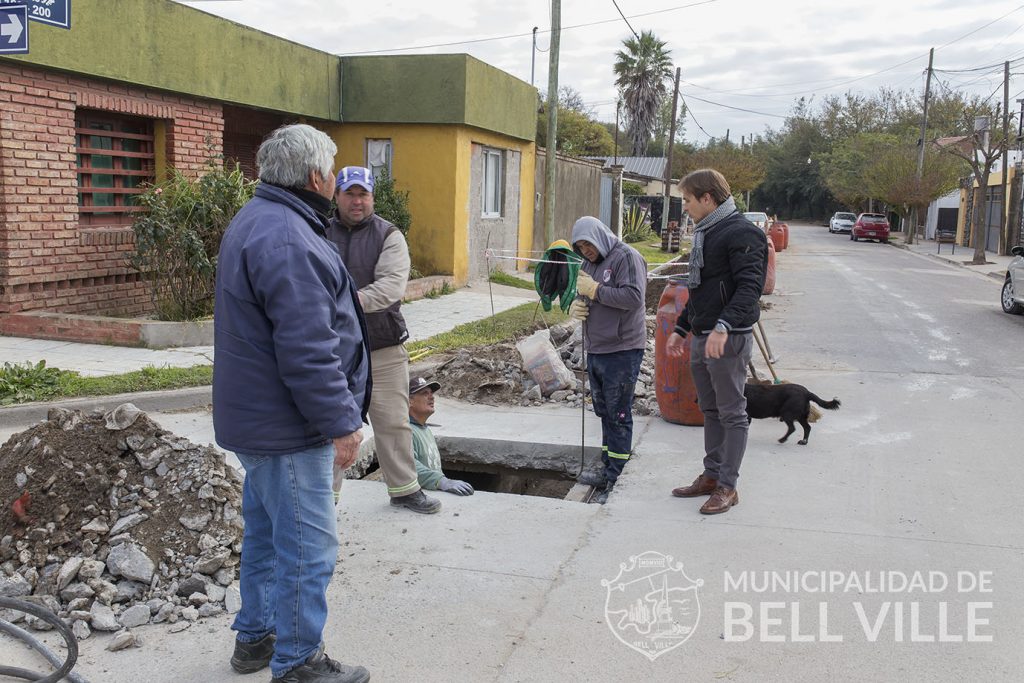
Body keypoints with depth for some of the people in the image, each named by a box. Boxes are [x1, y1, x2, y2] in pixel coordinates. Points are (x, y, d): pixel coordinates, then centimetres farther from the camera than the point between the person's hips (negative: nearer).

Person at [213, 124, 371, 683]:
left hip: (259, 420, 11)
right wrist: (341, 423, -19)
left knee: (266, 531, 22)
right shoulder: (286, 240, -23)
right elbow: (306, 350, -27)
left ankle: (254, 637, 37)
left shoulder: (257, 220, 13)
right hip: (287, 427, -11)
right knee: (306, 547, 1)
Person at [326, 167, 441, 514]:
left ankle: (404, 488, 23)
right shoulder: (321, 234, 4)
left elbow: (392, 285, -16)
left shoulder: (389, 235, -1)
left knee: (393, 421, 8)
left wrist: (355, 300, -32)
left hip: (383, 347, -1)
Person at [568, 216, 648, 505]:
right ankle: (607, 469, 26)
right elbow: (582, 295, 25)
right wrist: (574, 306, 1)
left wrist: (595, 290, -18)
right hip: (595, 350, 9)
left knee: (618, 415, -4)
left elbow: (634, 297, -23)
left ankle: (616, 480, 2)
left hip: (622, 351, -9)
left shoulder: (626, 257, -11)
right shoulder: (589, 263, 16)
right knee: (604, 412, 15)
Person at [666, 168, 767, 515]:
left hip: (729, 338, -9)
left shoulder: (741, 233, -13)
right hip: (701, 338, 10)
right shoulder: (705, 233, 17)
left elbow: (750, 286, -24)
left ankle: (727, 486, 6)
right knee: (711, 411, 16)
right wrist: (680, 329, 25)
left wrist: (724, 327, -35)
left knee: (732, 414, 0)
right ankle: (711, 476, 25)